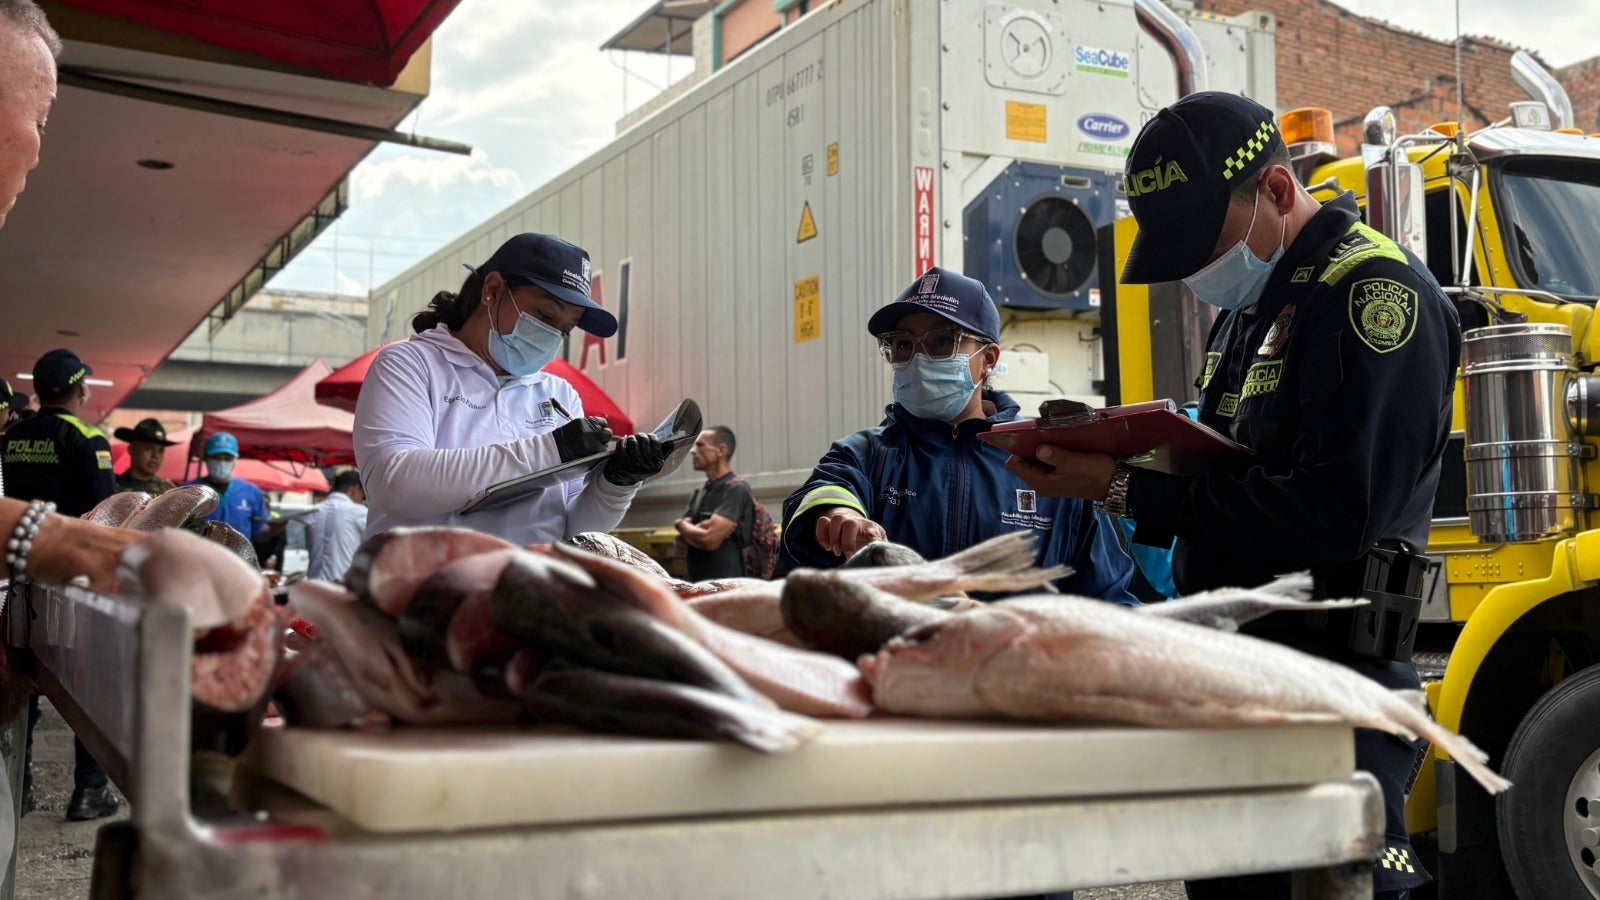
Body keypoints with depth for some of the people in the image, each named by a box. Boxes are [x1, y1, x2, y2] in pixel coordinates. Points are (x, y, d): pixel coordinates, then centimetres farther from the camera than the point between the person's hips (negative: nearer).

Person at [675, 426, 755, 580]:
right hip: (696, 582, 8)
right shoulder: (699, 492, 16)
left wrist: (685, 528, 1)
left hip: (726, 584, -8)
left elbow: (709, 540, -19)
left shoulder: (736, 489, -10)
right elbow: (682, 538, 10)